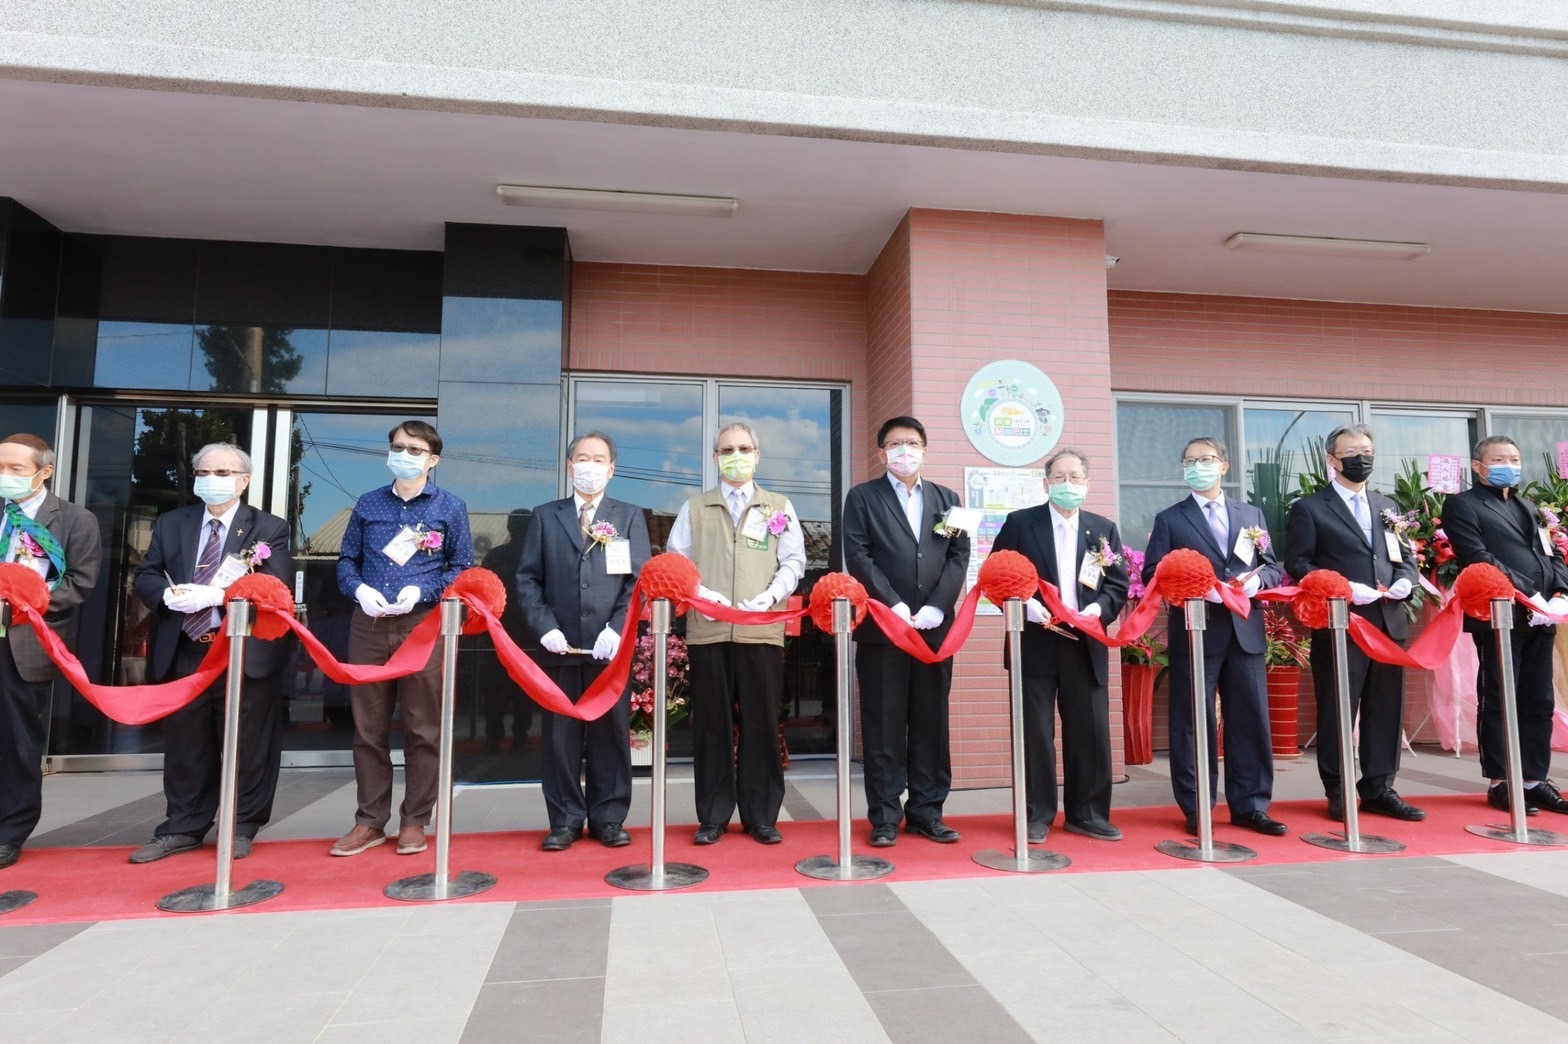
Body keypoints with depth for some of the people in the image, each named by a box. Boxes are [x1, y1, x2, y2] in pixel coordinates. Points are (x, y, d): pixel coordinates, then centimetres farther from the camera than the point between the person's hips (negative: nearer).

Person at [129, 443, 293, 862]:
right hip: (183, 652, 4)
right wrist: (168, 594, -13)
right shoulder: (170, 523, 12)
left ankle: (241, 827, 19)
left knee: (246, 745, 5)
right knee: (185, 744, 13)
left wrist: (215, 595, -22)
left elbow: (276, 586, -12)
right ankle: (183, 828, 26)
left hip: (247, 653, -4)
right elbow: (144, 575, 10)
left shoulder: (270, 528, -1)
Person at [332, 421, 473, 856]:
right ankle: (370, 820, 19)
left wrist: (421, 591, -14)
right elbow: (346, 559, 15)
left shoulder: (450, 507, 3)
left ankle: (414, 821, 14)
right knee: (368, 726, 8)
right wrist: (359, 589, -6)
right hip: (369, 625, 3)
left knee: (423, 728, 3)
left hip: (424, 625, -3)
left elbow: (463, 569, 1)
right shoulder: (368, 504, 12)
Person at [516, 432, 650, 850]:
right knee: (560, 734, 6)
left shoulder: (630, 516, 10)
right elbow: (528, 579, 7)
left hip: (610, 647, -1)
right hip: (561, 645, 1)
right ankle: (565, 820, 17)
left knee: (611, 733, 5)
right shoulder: (545, 516, 12)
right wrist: (545, 627, -7)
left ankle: (609, 818, 16)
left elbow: (639, 580, 1)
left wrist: (617, 629, -11)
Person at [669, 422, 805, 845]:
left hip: (762, 630, 0)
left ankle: (761, 816, 13)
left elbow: (793, 561, 6)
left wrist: (769, 596, -11)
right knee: (711, 723, 4)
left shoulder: (780, 507, 13)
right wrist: (698, 593, -11)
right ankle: (713, 817, 14)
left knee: (761, 722, 2)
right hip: (707, 630, 1)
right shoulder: (694, 508, 13)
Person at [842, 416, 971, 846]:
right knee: (884, 726, 1)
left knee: (931, 724, 7)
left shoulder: (946, 499, 16)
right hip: (882, 628, -3)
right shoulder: (863, 497, 6)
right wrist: (894, 606, -14)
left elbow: (959, 555, 7)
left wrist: (936, 607, -7)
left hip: (934, 627, 4)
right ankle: (885, 816, 9)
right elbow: (857, 557, -5)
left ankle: (926, 811, 17)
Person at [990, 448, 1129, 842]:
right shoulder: (1020, 523, 2)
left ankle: (1087, 813, 21)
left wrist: (1098, 608, -11)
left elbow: (1119, 584, 8)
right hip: (1035, 643, -3)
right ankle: (1037, 816, 12)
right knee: (1036, 732, 2)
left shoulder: (1104, 528, 12)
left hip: (1086, 644, 3)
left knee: (1090, 732, 7)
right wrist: (1026, 605, -16)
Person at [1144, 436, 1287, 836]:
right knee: (1193, 722, 1)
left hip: (1245, 631, 3)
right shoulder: (1170, 519, 5)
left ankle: (1250, 806, 17)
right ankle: (1196, 809, 10)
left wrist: (1255, 580, -8)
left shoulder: (1251, 514, 16)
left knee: (1251, 720, 6)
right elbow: (1152, 574, -3)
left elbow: (1273, 568, 14)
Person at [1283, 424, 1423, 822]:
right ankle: (1338, 793, 10)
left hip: (1388, 621, 6)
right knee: (1338, 711, 0)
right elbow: (1298, 563, -6)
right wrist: (1342, 588, -17)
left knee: (1386, 709, 8)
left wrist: (1405, 579, -1)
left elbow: (1405, 555, 21)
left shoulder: (1387, 506, 20)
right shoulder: (1309, 508, 0)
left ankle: (1378, 789, 19)